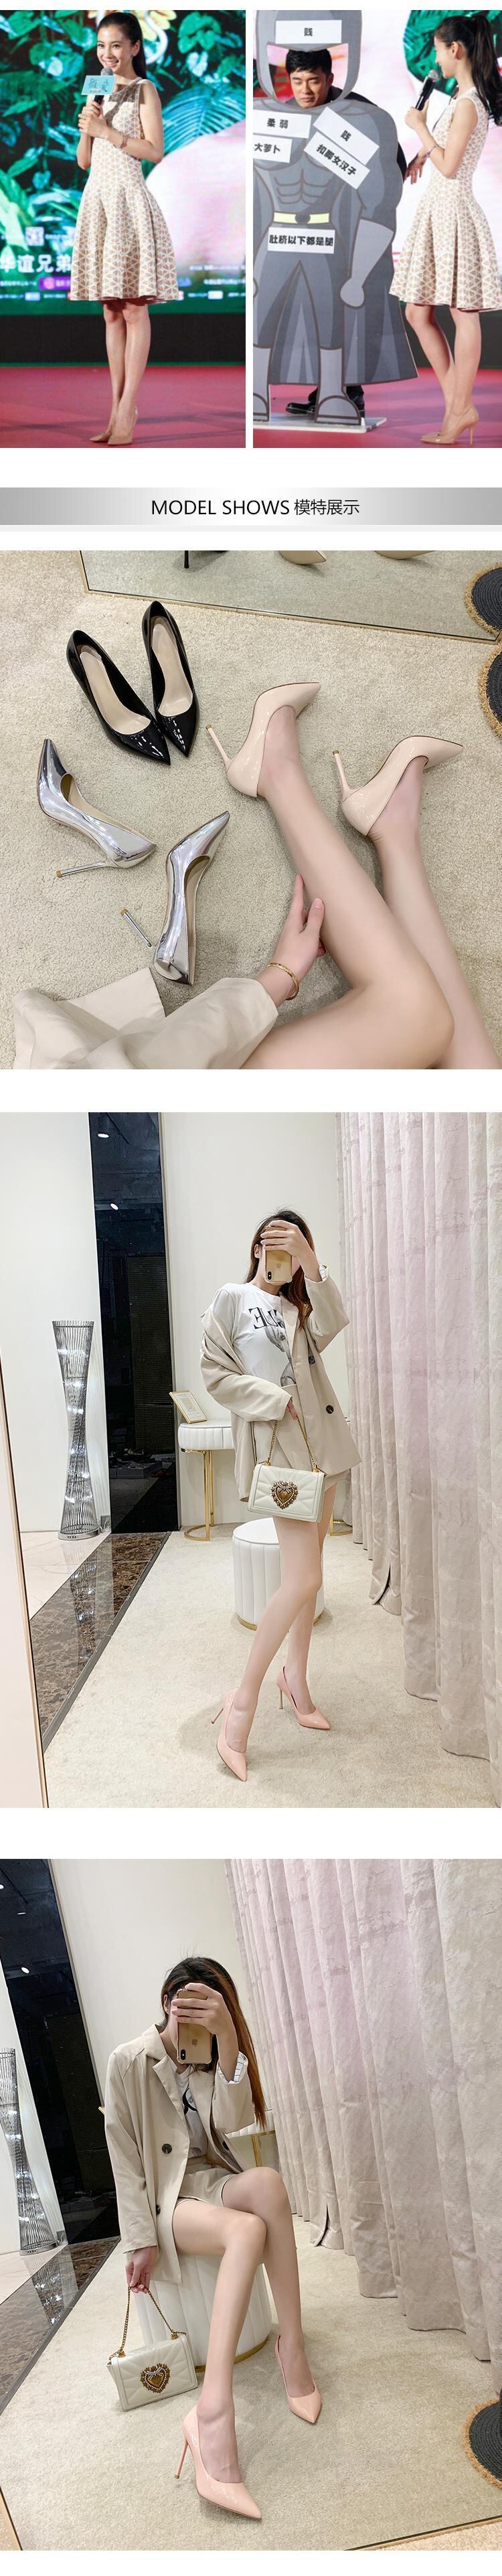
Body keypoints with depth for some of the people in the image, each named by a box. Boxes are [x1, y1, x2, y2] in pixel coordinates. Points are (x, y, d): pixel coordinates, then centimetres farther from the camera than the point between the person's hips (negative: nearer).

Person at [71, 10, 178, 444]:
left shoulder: (144, 90, 0)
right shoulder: (98, 92, 18)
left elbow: (155, 150, -12)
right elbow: (83, 160, 16)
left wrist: (106, 130, -12)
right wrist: (87, 126, -2)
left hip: (128, 199, -7)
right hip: (97, 198, 7)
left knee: (134, 309, -7)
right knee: (112, 312, 6)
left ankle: (128, 411, -8)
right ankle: (116, 411, 7)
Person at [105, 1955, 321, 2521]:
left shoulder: (214, 2058, 7)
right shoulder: (129, 2063, -5)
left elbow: (231, 2121, -13)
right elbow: (125, 2158, -6)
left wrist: (226, 2036, -26)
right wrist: (142, 2240, -14)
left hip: (212, 2182, 4)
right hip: (164, 2198, -4)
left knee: (267, 2180, -34)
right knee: (248, 2229, -37)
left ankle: (291, 2344, -34)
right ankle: (214, 2411, -47)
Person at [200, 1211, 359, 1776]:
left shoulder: (300, 1306, 15)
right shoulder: (232, 1299, 0)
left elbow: (331, 1324, -7)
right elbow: (215, 1373, -6)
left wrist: (309, 1261, -18)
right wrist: (277, 1401, -14)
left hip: (321, 1442, 7)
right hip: (278, 1448, -7)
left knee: (307, 1572, 12)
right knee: (303, 1580, -16)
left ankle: (295, 1678, 26)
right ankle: (242, 1704, -9)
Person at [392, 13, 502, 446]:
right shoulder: (463, 97, 14)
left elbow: (448, 166, -18)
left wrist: (420, 127, -10)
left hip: (454, 211, -10)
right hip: (437, 209, 10)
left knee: (463, 314, -3)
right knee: (418, 313, 9)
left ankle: (460, 412, 2)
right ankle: (458, 406, 11)